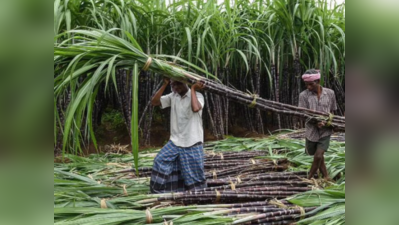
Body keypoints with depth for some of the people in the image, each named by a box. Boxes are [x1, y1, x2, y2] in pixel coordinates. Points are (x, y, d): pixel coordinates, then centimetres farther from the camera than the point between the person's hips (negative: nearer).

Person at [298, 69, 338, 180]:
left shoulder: (330, 93, -2)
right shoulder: (304, 95, -7)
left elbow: (332, 110, 10)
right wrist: (316, 122, -27)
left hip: (326, 131, -1)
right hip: (312, 130, 1)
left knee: (318, 156, -9)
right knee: (316, 155, 15)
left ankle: (309, 178, 13)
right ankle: (326, 177, 36)